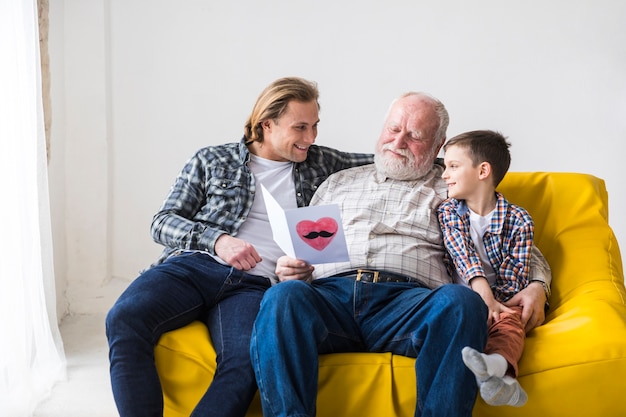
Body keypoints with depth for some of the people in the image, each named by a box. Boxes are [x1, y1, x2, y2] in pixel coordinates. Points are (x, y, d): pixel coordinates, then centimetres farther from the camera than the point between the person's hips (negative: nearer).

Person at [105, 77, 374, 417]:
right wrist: (216, 240, -7)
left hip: (256, 283, 0)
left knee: (246, 362, -35)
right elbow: (162, 222, 11)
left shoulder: (319, 164, 23)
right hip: (194, 264, 0)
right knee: (125, 319, -32)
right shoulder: (212, 160, 17)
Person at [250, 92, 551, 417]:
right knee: (283, 297, -33)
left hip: (408, 299, -1)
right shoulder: (338, 183, 31)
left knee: (462, 301, -35)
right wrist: (289, 269, 3)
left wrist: (536, 288, -2)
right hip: (330, 292, 2)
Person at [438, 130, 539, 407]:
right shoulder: (448, 212, 9)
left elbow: (514, 278, -3)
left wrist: (493, 302, -21)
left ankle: (497, 361, -63)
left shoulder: (518, 221, 2)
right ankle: (499, 378, -53)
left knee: (509, 322, -32)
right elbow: (464, 258, -8)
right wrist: (483, 294, -25)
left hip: (501, 300, -1)